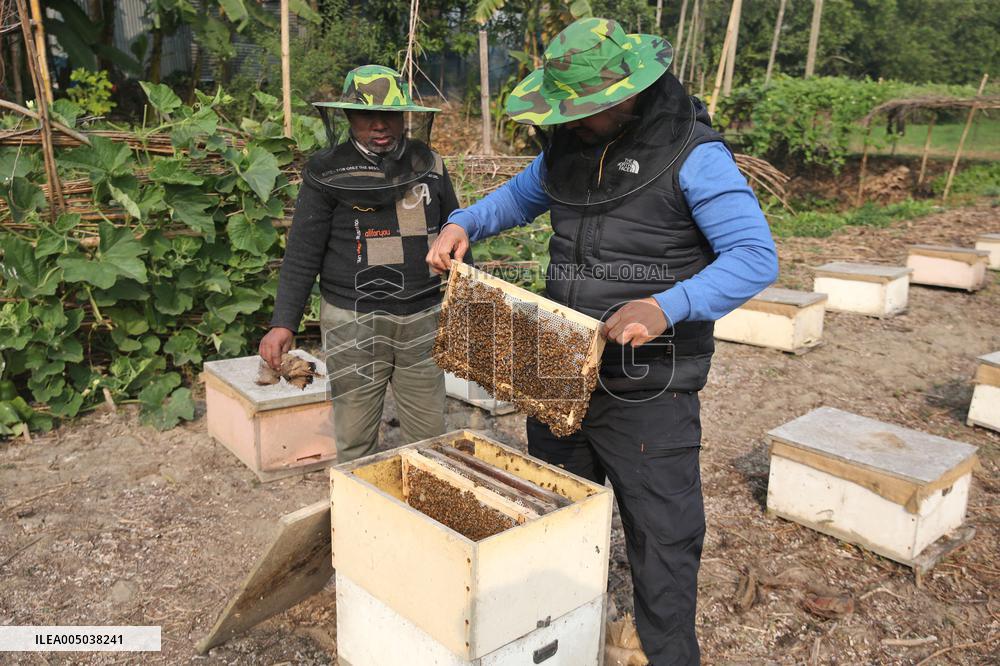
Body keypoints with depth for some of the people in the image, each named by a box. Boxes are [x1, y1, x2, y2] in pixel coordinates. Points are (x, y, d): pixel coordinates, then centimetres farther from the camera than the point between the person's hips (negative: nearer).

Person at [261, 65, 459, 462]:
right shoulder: (327, 172, -3)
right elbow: (302, 254, -4)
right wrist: (283, 323, -12)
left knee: (430, 437, 10)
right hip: (354, 322, -3)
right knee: (355, 441, 5)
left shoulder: (429, 165, 7)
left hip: (422, 320, 3)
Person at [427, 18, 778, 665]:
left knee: (661, 540, 7)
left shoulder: (692, 154, -15)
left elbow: (756, 256, -22)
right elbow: (518, 197, 24)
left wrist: (666, 306, -37)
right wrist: (462, 224, 4)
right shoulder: (567, 146, 6)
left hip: (648, 394, -7)